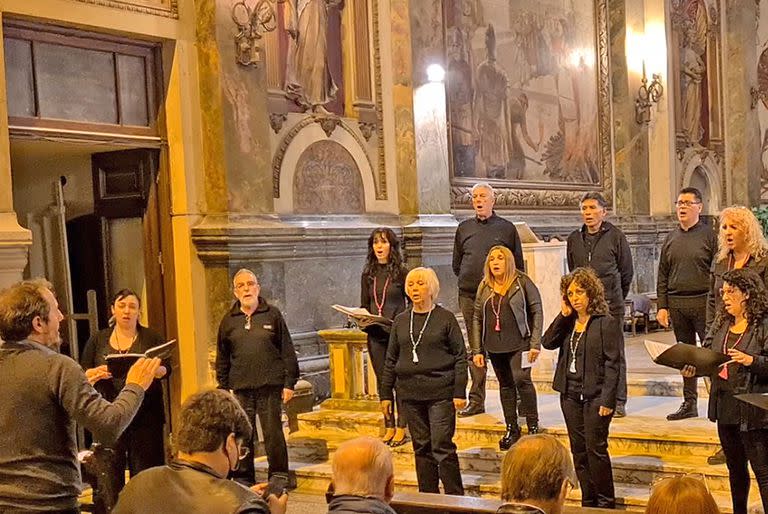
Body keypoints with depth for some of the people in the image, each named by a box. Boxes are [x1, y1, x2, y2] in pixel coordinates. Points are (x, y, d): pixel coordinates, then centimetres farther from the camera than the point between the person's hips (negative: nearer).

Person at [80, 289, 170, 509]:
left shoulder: (152, 338, 8)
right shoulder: (98, 340, 12)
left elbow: (165, 369, -3)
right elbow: (82, 375, 8)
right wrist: (98, 373, -14)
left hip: (145, 416, -1)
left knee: (145, 470, -2)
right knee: (110, 471, -2)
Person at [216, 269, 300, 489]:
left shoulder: (272, 315, 3)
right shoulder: (228, 321, 9)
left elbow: (287, 351, 3)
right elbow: (222, 358, 14)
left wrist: (289, 383, -1)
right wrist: (223, 388, 9)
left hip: (270, 386, -2)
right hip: (241, 388, 2)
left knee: (273, 432, 0)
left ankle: (279, 475, 13)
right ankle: (243, 477, 16)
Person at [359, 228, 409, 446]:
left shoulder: (401, 272, -3)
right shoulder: (368, 274, 9)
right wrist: (362, 320, -3)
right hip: (375, 334, 4)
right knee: (382, 380, 8)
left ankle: (401, 428, 6)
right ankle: (389, 427, 17)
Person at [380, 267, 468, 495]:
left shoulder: (445, 318, -1)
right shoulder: (401, 321, 11)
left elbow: (460, 357, -2)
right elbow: (391, 360, 15)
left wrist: (459, 392, -8)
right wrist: (386, 394, 11)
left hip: (440, 393, -4)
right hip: (410, 394, 4)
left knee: (442, 446, -8)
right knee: (422, 448, 9)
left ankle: (455, 497, 1)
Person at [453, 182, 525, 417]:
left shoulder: (506, 228, 4)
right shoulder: (464, 228, 12)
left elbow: (518, 265, 8)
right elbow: (456, 264, 21)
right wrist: (469, 280, 12)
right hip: (469, 296, 3)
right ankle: (476, 400, 11)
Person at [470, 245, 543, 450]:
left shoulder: (522, 282, -2)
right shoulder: (484, 287, 10)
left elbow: (537, 312, -3)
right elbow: (477, 319, 11)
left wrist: (535, 344, -9)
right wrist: (476, 350, 6)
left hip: (519, 343, -4)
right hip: (494, 346, 5)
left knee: (521, 379, -17)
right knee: (505, 384, 10)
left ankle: (533, 426, -4)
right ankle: (511, 429, 19)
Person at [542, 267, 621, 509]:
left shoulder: (606, 323, -8)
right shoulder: (568, 322, 10)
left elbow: (612, 363, -11)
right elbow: (548, 342, -2)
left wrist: (607, 399, -16)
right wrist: (563, 315, -6)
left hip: (595, 396, -6)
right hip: (570, 395, 6)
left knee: (596, 449, -4)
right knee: (579, 451, 11)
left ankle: (605, 502, 8)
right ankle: (588, 502, 20)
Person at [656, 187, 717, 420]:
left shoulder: (709, 235, -1)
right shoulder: (671, 238, 13)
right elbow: (662, 276, 14)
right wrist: (661, 306, 7)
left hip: (703, 302, -5)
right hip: (676, 303, 5)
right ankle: (689, 403, 17)